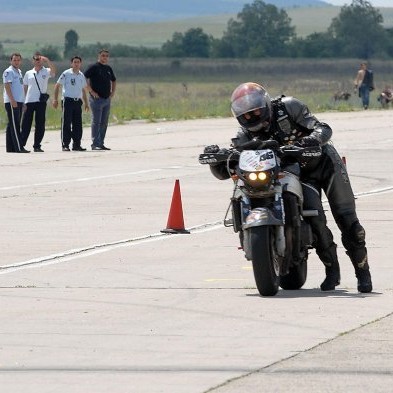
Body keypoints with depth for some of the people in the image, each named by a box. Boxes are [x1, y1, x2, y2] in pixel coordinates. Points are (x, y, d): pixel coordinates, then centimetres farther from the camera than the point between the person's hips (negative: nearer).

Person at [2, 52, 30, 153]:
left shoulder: (19, 72, 19)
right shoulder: (9, 72, -8)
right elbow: (7, 86, -15)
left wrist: (23, 101, 21)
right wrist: (12, 100, -23)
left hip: (19, 102, 9)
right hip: (11, 102, -9)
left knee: (14, 125, 10)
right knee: (14, 125, -10)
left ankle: (10, 147, 12)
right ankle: (19, 147, -15)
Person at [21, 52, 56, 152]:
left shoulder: (46, 72, 7)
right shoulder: (28, 73, 14)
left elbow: (53, 70, -16)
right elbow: (25, 88, 14)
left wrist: (47, 60, -22)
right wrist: (23, 102, 7)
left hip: (41, 102, -1)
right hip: (29, 101, 1)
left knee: (40, 125, 1)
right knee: (26, 124, -1)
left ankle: (37, 146, 8)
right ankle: (21, 145, 3)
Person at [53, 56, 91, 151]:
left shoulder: (81, 75, 14)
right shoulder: (66, 74, -3)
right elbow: (57, 86, -2)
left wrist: (86, 102, 19)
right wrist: (55, 99, -9)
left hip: (78, 101, 6)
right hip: (68, 100, -6)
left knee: (78, 124, 5)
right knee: (66, 124, -6)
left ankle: (76, 144, 11)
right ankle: (65, 145, -5)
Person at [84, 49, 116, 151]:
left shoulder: (108, 69, 14)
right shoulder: (94, 67, -7)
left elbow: (113, 80, 30)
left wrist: (113, 92, 15)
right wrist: (92, 92, -16)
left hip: (107, 99, 7)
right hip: (97, 99, -7)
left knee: (104, 123, 9)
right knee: (96, 122, -7)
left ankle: (101, 143, 15)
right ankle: (95, 144, -6)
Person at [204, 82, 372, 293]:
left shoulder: (287, 107, -16)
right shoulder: (246, 136, -9)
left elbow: (323, 129, -18)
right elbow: (223, 172, -12)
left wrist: (312, 138, -40)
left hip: (322, 161, -2)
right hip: (296, 176, 2)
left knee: (346, 218, -7)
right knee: (314, 218, -22)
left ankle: (363, 272, 5)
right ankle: (331, 269, -5)